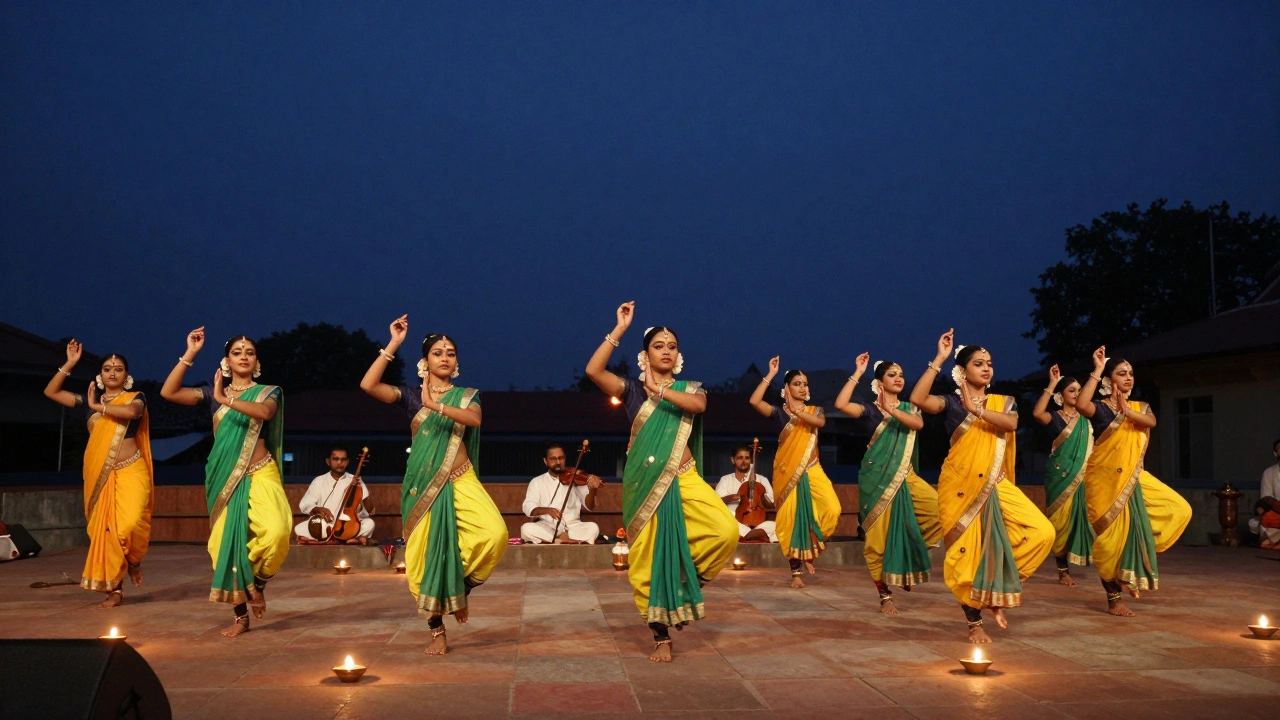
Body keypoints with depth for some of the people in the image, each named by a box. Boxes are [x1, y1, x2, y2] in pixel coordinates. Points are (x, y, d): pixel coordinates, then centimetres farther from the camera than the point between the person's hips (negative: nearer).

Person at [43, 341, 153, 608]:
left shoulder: (135, 397, 3)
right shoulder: (89, 400, 15)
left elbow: (131, 412, -20)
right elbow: (50, 392, 12)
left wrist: (98, 407, -10)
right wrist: (69, 364, 4)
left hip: (130, 471, -4)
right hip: (99, 475, 4)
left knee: (129, 522, -21)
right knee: (105, 528, 0)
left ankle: (134, 560, 10)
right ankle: (114, 589, 5)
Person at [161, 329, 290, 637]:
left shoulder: (267, 392, 3)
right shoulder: (213, 394, 10)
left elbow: (264, 412, -21)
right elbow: (168, 392, -2)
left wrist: (226, 399, -27)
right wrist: (189, 354, -6)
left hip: (260, 475, -3)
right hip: (225, 480, 3)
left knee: (276, 531, -27)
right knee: (228, 543, 1)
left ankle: (258, 582, 1)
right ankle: (241, 616, 13)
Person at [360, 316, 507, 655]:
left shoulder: (467, 395, 9)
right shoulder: (411, 396, 7)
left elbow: (474, 419, -15)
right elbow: (368, 384, -9)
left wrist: (435, 405, -25)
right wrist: (393, 344, -8)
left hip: (461, 483, 0)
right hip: (422, 487, 0)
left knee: (495, 533, -24)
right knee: (427, 555, -2)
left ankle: (462, 586, 3)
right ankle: (437, 632, 12)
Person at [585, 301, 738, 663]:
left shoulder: (690, 388, 10)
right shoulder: (633, 390, 7)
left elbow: (698, 405, -15)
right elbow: (593, 370, -10)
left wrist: (660, 390, -13)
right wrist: (620, 329, -8)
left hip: (683, 479, 1)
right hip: (644, 484, -1)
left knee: (726, 530, -22)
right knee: (650, 560, -1)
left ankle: (690, 580, 4)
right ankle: (661, 637, 12)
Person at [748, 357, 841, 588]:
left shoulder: (814, 410, 11)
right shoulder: (779, 412, 4)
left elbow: (820, 422, -13)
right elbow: (754, 401, -14)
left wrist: (797, 411, -22)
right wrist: (770, 375, -12)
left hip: (811, 471, 1)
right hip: (787, 473, -1)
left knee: (831, 510, -19)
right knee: (791, 519, -3)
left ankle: (812, 550, 6)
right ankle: (796, 573, 6)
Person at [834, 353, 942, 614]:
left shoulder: (909, 408, 13)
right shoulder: (870, 409, 0)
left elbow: (918, 424, -10)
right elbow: (840, 404, -19)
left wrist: (891, 409, -19)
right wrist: (858, 374, -13)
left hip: (906, 478, 4)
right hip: (877, 480, -4)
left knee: (940, 508, -19)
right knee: (881, 539, -4)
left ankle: (911, 552, 3)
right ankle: (885, 597, 7)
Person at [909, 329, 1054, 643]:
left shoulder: (1004, 402, 10)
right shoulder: (951, 403, 0)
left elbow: (1010, 424, -13)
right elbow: (917, 398, -21)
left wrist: (977, 408, -21)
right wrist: (939, 359, -18)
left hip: (996, 486, 3)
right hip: (961, 487, -3)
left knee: (1041, 532, -13)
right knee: (968, 553, -3)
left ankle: (998, 591, 6)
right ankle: (975, 624, 12)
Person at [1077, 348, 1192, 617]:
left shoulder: (1140, 408, 10)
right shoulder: (1100, 408, -4)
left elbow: (1151, 422, -12)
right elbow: (1080, 404, -29)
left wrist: (1126, 410, -19)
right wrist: (1096, 371, -22)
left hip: (1134, 480, 5)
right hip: (1105, 480, -5)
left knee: (1178, 509, -5)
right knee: (1111, 539, -3)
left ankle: (1141, 559, 9)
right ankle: (1114, 599, 8)